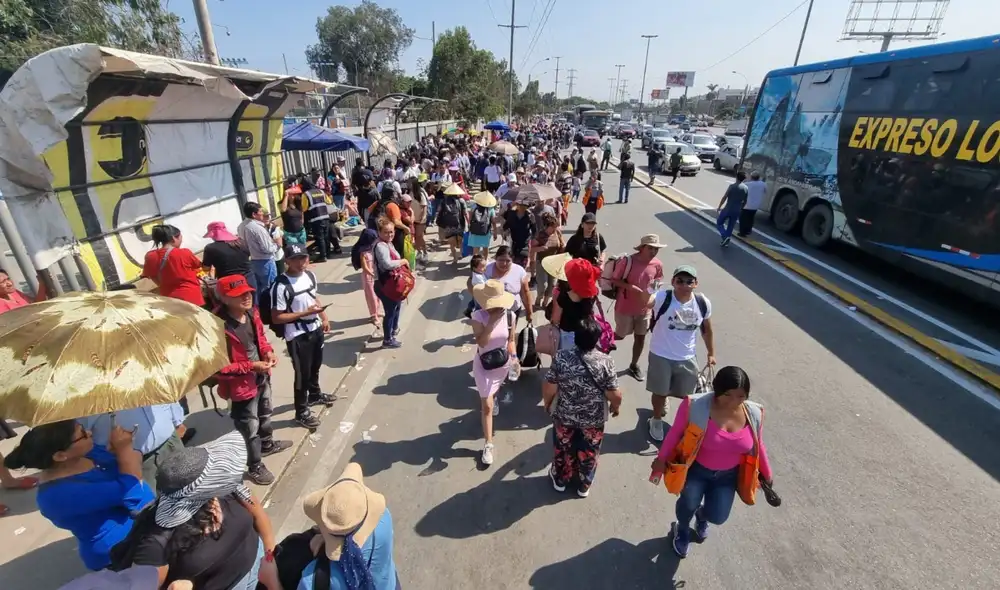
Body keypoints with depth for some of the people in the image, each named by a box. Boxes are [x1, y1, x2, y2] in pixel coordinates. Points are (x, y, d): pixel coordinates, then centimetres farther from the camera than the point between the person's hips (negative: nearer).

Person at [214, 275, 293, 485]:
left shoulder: (252, 313, -10)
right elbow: (219, 367, -27)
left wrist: (268, 352, -9)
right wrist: (251, 366, -28)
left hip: (262, 376, 8)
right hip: (242, 384, -8)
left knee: (265, 413, 31)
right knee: (250, 427, 12)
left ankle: (267, 444, 58)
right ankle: (255, 466, 35)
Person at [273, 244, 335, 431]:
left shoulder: (310, 275, -1)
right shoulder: (281, 285, -25)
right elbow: (276, 317, -22)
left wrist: (324, 318, 10)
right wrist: (305, 313, -26)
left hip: (315, 329, 8)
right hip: (297, 336, -7)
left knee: (315, 366, 26)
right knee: (302, 373, 6)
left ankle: (315, 395, 52)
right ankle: (301, 413, 26)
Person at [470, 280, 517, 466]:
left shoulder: (509, 315, -14)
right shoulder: (478, 316, -23)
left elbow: (511, 339, 2)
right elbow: (481, 342, -32)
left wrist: (513, 357, -1)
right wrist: (491, 322, -36)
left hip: (502, 362, 3)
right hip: (483, 364, -3)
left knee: (493, 392, 31)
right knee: (487, 406, 0)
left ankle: (492, 399, 68)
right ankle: (488, 444, 12)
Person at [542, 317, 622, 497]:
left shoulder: (561, 357, -23)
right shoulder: (605, 362, -24)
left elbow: (549, 388, -15)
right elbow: (615, 395, -15)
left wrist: (547, 403, 6)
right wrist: (616, 405, 7)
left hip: (564, 416, 0)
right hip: (594, 419, 0)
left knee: (563, 449, 26)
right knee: (588, 453, 24)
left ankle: (560, 480, 48)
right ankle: (584, 486, 46)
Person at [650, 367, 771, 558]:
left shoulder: (753, 413, -15)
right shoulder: (695, 406, -28)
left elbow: (758, 445, 3)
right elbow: (675, 434, -15)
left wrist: (767, 475, 13)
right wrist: (661, 459, -7)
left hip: (728, 475, 3)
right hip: (696, 469, -3)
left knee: (717, 517, -2)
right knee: (689, 504, -19)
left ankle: (702, 515, 40)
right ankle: (682, 530, 20)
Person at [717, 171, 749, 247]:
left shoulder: (732, 186, -15)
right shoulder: (746, 188, 1)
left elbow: (724, 197, -14)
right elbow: (745, 202, 8)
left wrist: (719, 207, -3)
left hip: (727, 209, -5)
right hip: (737, 211, 5)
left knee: (719, 223, 12)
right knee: (730, 226, 17)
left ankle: (725, 236, -8)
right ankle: (726, 241, 22)